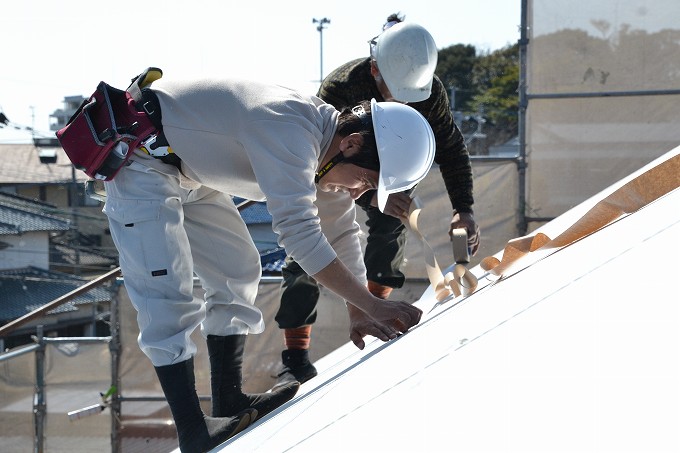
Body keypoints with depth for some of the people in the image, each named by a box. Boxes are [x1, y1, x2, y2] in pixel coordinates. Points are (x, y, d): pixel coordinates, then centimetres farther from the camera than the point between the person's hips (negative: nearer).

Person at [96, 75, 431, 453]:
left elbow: (341, 232, 9)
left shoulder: (326, 143, -2)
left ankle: (229, 404, 17)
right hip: (141, 162, -10)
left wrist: (358, 314, 5)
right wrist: (372, 306, -34)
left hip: (188, 173, 10)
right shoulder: (290, 131, -33)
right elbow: (300, 233, -38)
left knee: (237, 271, 12)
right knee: (167, 294, -17)